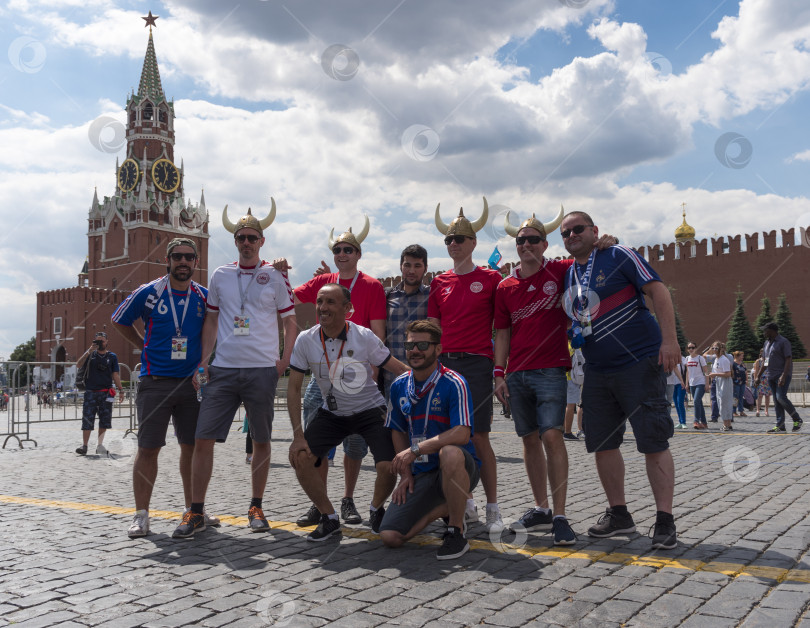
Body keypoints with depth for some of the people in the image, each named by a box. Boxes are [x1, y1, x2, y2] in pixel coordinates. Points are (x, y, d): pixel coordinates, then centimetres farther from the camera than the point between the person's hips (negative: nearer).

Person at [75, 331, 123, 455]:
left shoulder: (112, 356, 9)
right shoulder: (90, 354, 9)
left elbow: (115, 375, 8)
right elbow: (79, 365, -6)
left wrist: (120, 390, 1)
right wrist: (89, 351, -15)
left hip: (106, 393, 1)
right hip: (90, 392, -1)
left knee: (104, 420, 3)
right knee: (87, 419, -5)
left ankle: (100, 445, 12)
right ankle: (84, 446, -2)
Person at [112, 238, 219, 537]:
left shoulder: (204, 296, 5)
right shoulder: (148, 293, -2)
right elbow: (119, 321, 13)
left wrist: (204, 364, 8)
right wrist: (146, 347, 8)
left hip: (192, 382, 3)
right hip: (155, 381, -2)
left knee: (192, 447, 6)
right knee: (148, 448, -2)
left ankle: (193, 509, 18)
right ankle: (141, 514, 8)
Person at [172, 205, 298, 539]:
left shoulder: (275, 277, 4)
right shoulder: (220, 275, 11)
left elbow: (290, 322, 6)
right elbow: (211, 321, 16)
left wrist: (284, 361, -6)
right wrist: (203, 361, 6)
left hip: (262, 370, -2)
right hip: (223, 369, 2)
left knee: (261, 440, 6)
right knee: (203, 438, -3)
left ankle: (256, 508, 21)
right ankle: (196, 512, 8)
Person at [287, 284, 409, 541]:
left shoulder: (364, 337, -18)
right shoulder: (306, 340, -11)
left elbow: (401, 370, -9)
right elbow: (294, 388, -5)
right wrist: (298, 435, -11)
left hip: (370, 410, -2)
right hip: (332, 412, 3)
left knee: (388, 466, -21)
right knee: (300, 458, -15)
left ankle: (376, 510, 15)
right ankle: (329, 518, 7)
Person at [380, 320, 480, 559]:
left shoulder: (454, 384, -15)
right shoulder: (399, 386, 4)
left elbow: (462, 434, -25)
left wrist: (415, 450, -26)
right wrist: (406, 473, 3)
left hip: (460, 469, -5)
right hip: (420, 474, 5)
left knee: (449, 452, -41)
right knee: (390, 537, -10)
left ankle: (456, 531, -17)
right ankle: (445, 508, 18)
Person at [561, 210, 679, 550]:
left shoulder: (619, 256, -5)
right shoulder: (568, 276, 14)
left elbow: (658, 291, -11)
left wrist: (669, 339, -20)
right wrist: (574, 337, 8)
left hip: (640, 364, -7)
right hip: (597, 372, 7)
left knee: (654, 443, -5)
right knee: (602, 444, 9)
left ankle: (664, 519, 4)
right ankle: (618, 514, 22)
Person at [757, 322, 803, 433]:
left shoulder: (783, 342, -8)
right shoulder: (767, 343, 17)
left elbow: (788, 360, -14)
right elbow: (765, 361, 23)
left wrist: (783, 376, -24)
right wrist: (759, 376, 19)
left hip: (782, 375, -8)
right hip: (771, 376, 8)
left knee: (781, 397, -18)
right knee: (776, 401, 5)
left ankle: (797, 420, 0)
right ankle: (780, 426, 6)